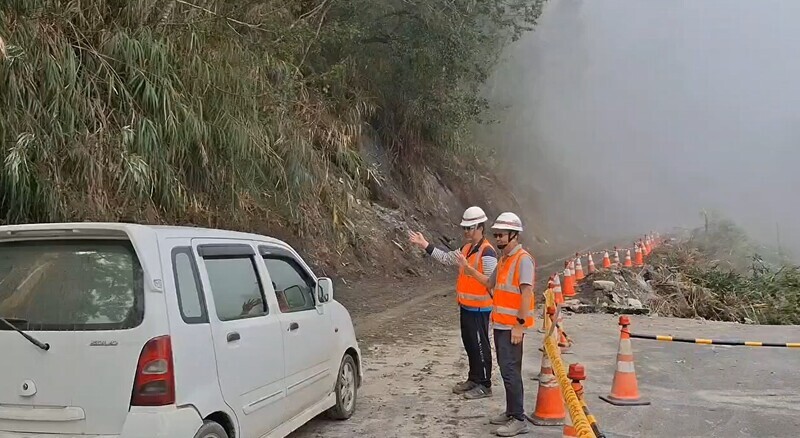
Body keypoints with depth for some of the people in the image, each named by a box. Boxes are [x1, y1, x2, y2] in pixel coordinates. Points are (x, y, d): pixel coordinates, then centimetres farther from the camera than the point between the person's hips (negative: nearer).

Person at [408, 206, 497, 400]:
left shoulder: (486, 253, -18)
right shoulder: (466, 249, 11)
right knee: (469, 343, 17)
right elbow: (446, 258, 19)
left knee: (480, 345, -1)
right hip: (466, 306, 9)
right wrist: (424, 245, 15)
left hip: (479, 308, -9)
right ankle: (473, 379, 29)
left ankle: (484, 385, 9)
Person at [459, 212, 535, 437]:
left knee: (510, 371, -8)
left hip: (512, 326, -9)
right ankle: (511, 412, 26)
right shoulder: (504, 259, 14)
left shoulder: (523, 259, -15)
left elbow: (526, 294, -21)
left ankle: (519, 420, -2)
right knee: (506, 370, 15)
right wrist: (468, 268, 19)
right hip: (500, 324, 9)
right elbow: (490, 283, 26)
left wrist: (520, 325, -23)